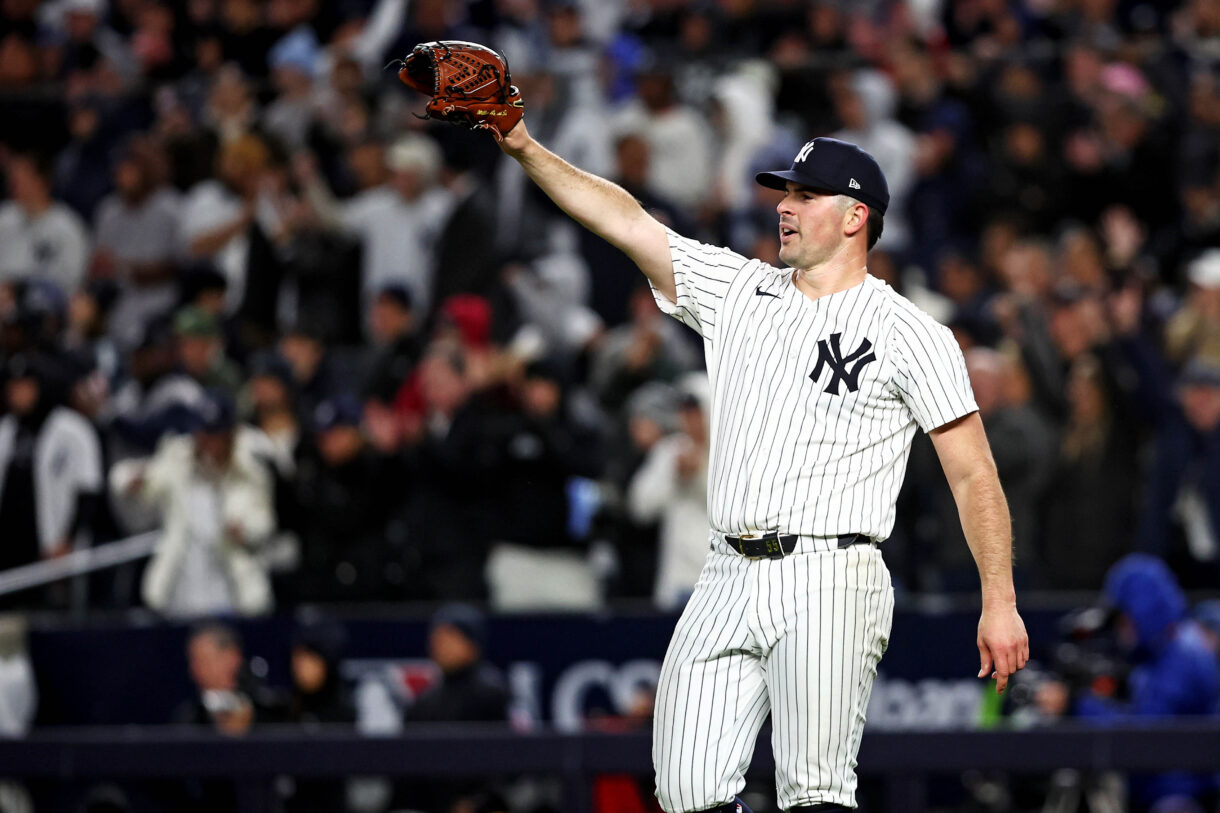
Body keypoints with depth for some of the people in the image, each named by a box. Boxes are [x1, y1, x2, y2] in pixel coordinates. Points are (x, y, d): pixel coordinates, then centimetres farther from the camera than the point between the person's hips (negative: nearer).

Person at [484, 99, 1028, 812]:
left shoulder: (909, 333, 2)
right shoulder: (737, 291, 17)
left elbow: (974, 474, -1)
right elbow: (625, 221, 13)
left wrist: (1000, 602, -8)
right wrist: (524, 147, 3)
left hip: (828, 584, -5)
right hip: (727, 584, 5)